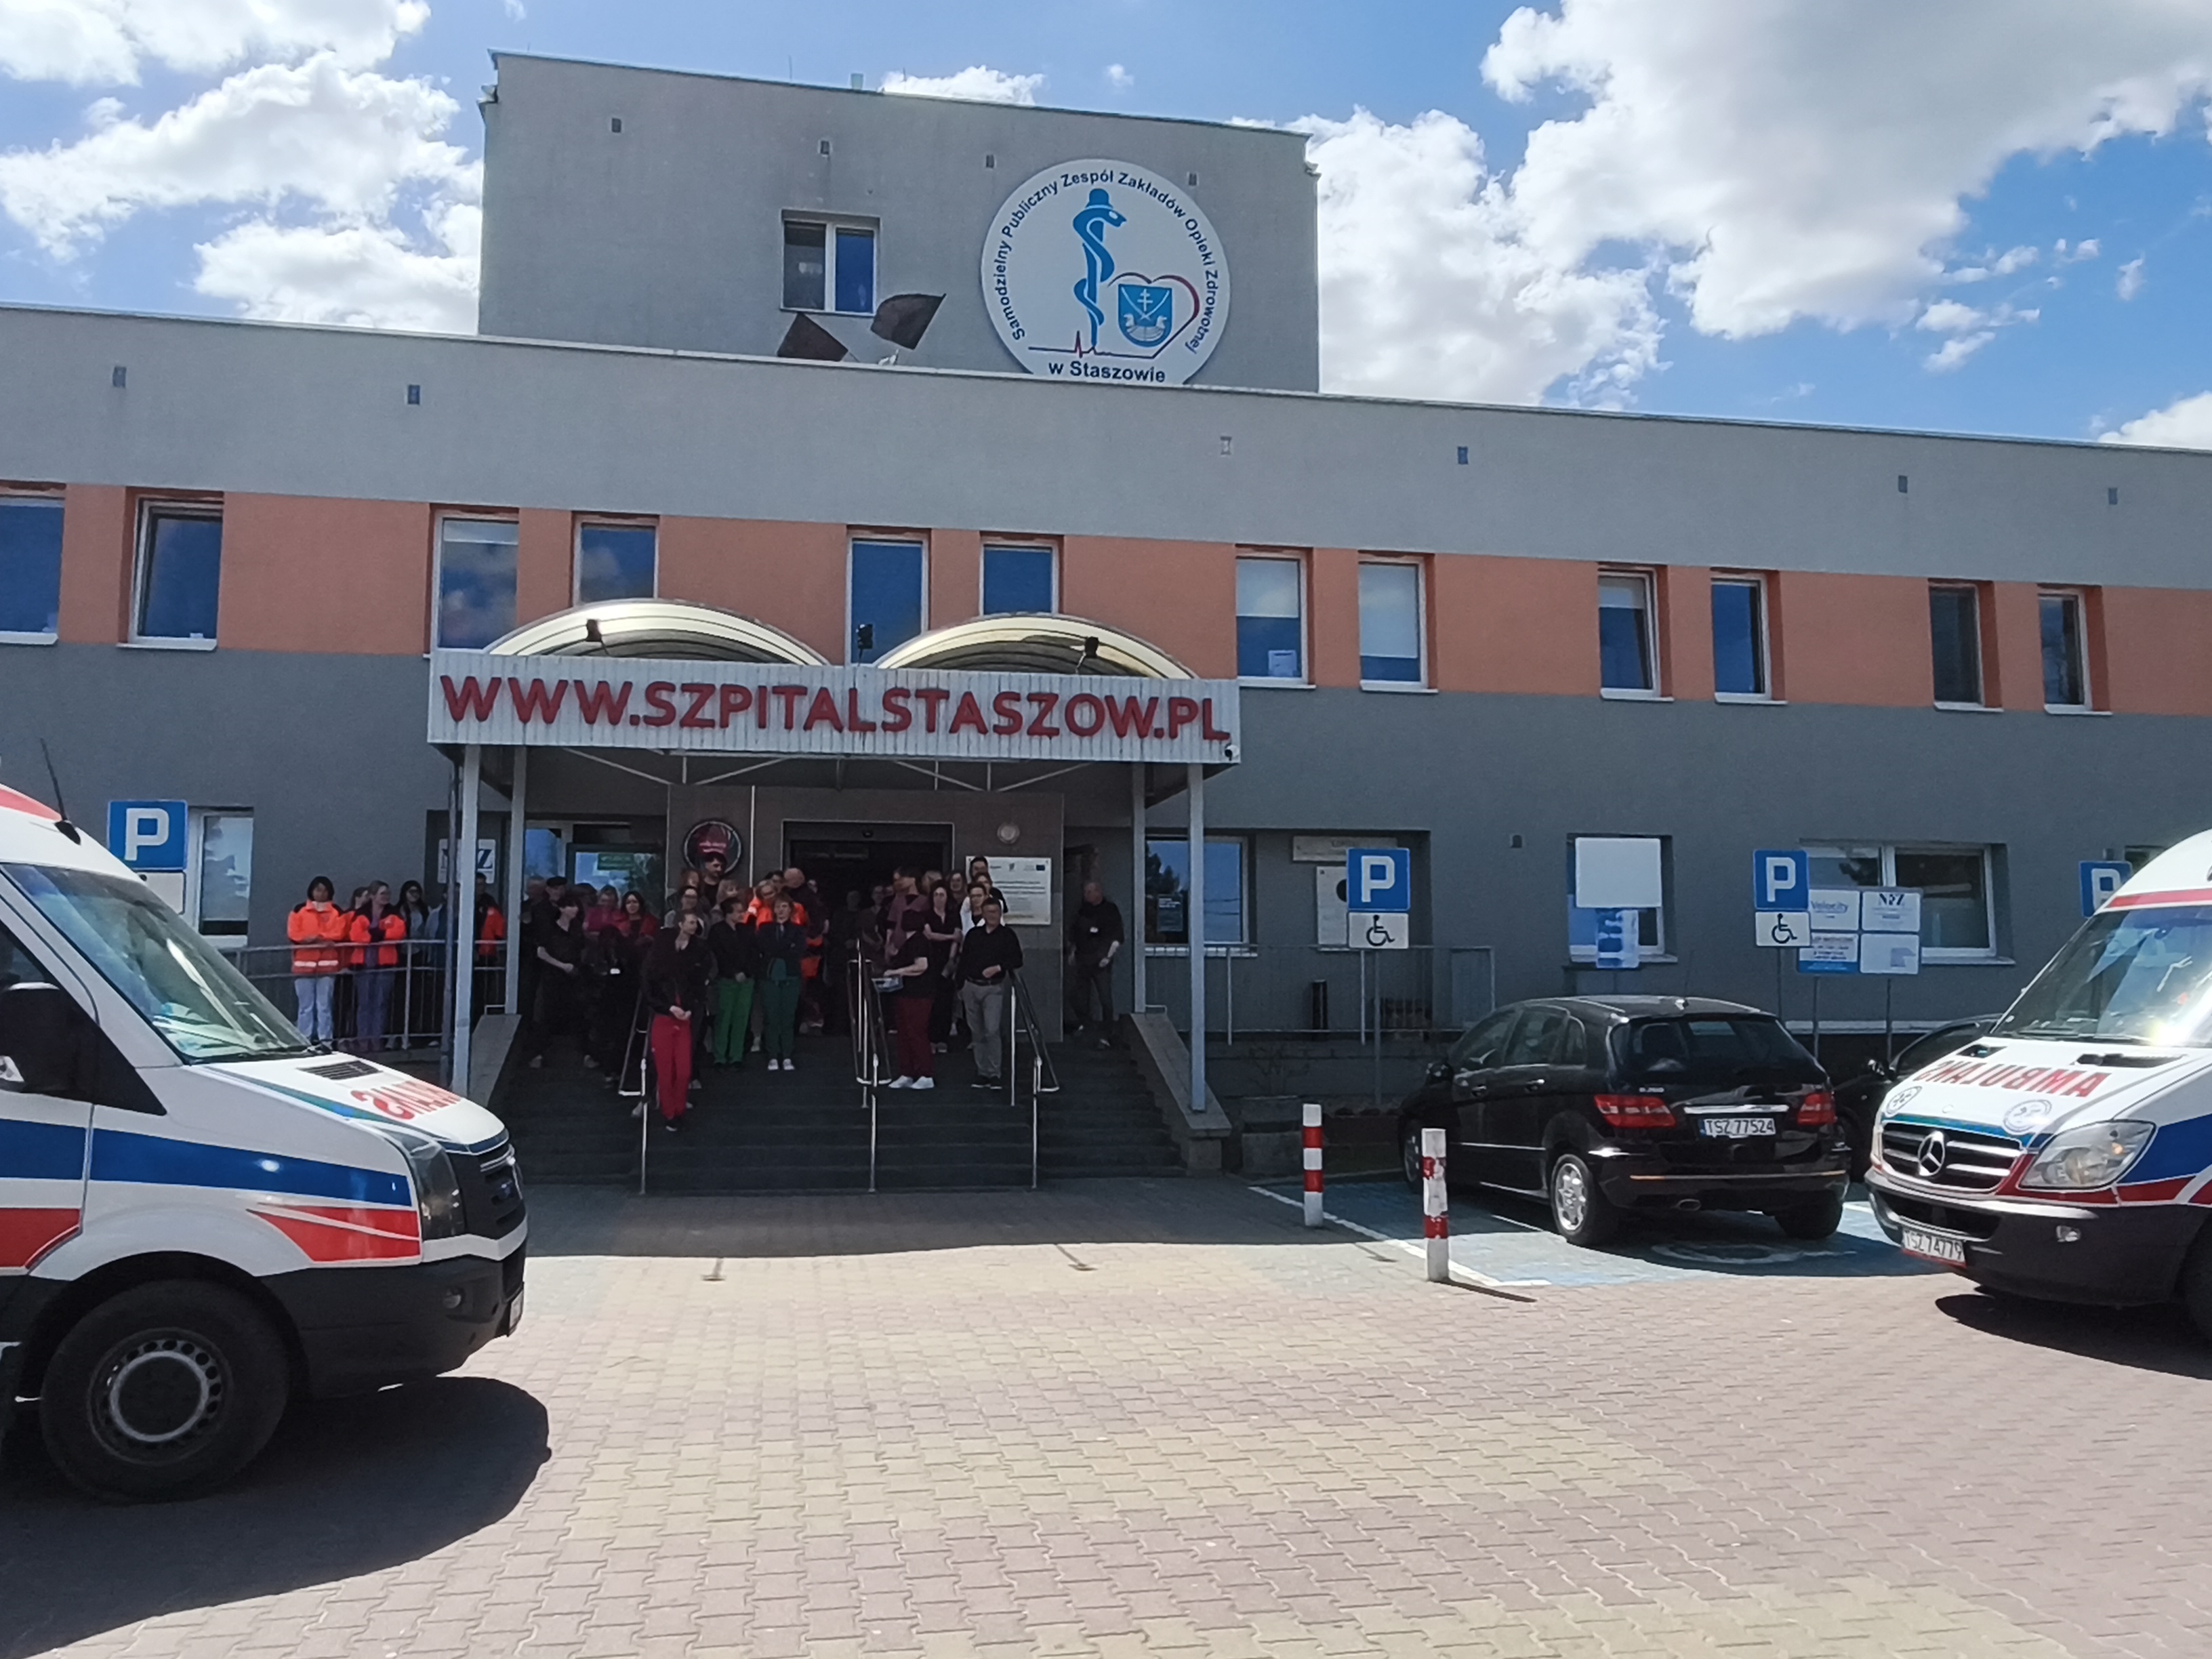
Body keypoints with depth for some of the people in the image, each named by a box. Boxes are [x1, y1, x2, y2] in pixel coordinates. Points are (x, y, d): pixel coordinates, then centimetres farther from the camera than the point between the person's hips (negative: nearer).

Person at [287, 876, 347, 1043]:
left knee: (324, 1005, 1)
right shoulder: (299, 910, 7)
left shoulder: (336, 912, 10)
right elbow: (293, 933, -3)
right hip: (304, 963, 0)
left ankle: (325, 1040, 1)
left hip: (328, 963, 0)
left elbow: (338, 933, -1)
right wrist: (323, 939, -11)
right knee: (306, 1006, 1)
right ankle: (304, 1041, 2)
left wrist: (315, 937, -12)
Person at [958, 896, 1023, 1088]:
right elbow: (964, 961, 15)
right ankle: (982, 1072, 15)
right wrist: (961, 986, 11)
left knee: (992, 1030, -14)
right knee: (977, 1033, 7)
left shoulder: (1007, 935, 1)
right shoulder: (973, 934, 12)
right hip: (971, 986, 4)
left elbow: (1017, 960, -3)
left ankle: (994, 1073, -8)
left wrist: (998, 968, -17)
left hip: (994, 988, -4)